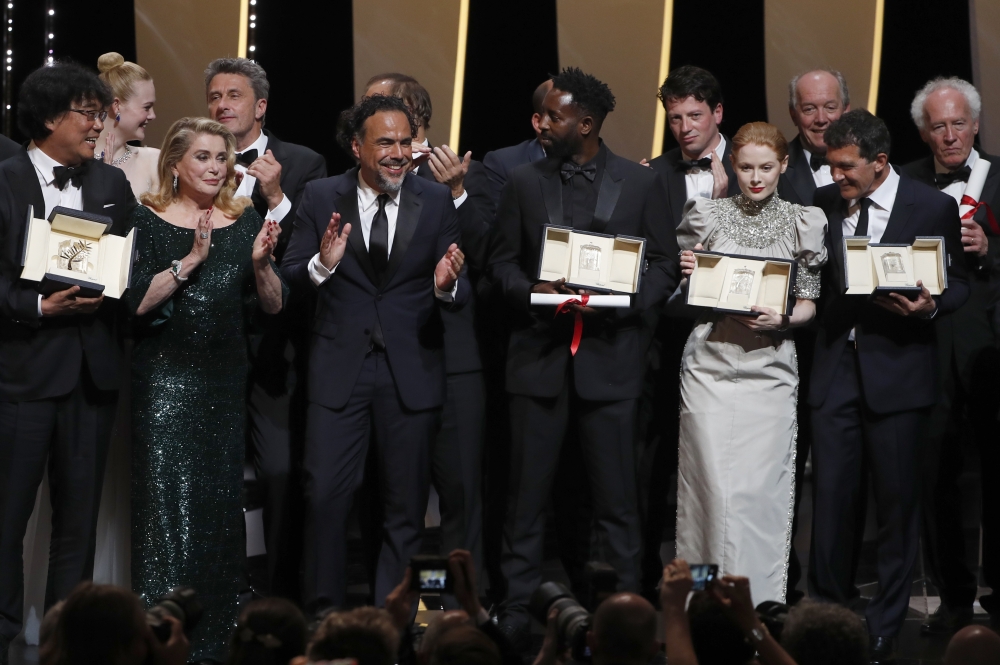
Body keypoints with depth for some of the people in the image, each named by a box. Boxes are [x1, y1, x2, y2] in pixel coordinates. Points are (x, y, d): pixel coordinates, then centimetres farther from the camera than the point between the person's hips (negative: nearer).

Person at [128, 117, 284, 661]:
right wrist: (190, 259, -18)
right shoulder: (149, 221, -2)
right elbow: (137, 304, -11)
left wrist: (260, 262, -9)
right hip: (166, 377, -4)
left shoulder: (245, 220, 10)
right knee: (168, 507, -9)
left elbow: (273, 306, 9)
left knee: (222, 508, 6)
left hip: (227, 380, 4)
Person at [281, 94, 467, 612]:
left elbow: (461, 293, 2)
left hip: (411, 369, 1)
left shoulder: (436, 201, 2)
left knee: (406, 504, 7)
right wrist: (322, 263, -21)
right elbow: (290, 277, 0)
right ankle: (323, 613, 7)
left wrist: (446, 286, -21)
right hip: (339, 367, -1)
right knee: (324, 494, -5)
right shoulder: (322, 198, 0)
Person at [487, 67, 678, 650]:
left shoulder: (641, 184, 3)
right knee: (528, 492, 4)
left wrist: (622, 301, -12)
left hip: (609, 355, -1)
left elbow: (665, 266, 5)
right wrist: (530, 290, -9)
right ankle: (517, 612, 11)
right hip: (540, 355, 2)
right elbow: (503, 260, 11)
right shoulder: (525, 183, 8)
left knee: (617, 494, 1)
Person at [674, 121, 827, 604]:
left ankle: (760, 600, 3)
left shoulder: (803, 223, 6)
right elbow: (684, 294, 15)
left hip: (769, 369, 0)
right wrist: (685, 273, -6)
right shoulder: (706, 215, 7)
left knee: (761, 487, -5)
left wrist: (783, 319, -11)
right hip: (709, 365, 0)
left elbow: (808, 304, 8)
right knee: (712, 484, -5)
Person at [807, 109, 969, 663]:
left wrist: (929, 306, -18)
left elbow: (957, 284, 1)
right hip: (835, 368, 3)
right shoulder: (824, 202, 6)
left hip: (897, 369, -3)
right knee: (830, 496, 2)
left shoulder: (932, 207, -3)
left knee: (896, 502, 3)